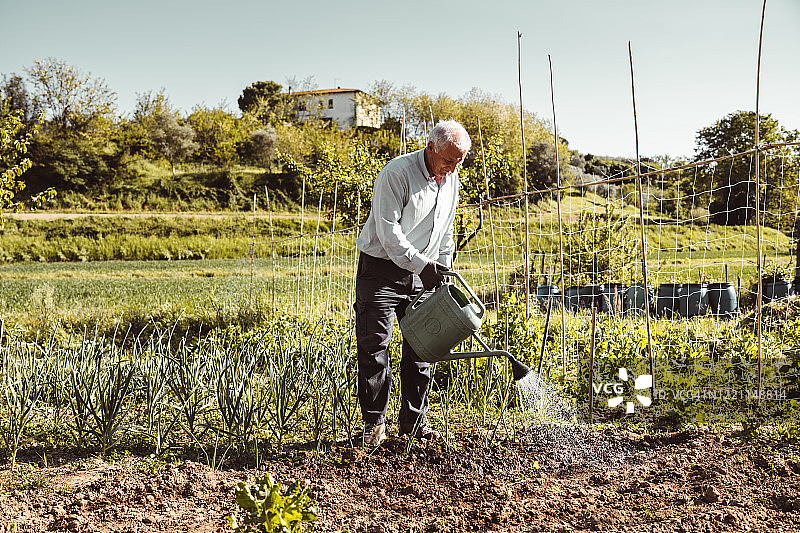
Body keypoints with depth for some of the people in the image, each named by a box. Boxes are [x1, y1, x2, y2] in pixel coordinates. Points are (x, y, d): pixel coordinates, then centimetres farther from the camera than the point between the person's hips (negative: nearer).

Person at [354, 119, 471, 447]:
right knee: (374, 346, -6)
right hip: (382, 269, -6)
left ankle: (413, 420, 17)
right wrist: (421, 265, -28)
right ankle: (374, 423, 4)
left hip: (422, 273, 6)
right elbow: (388, 231, -24)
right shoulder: (396, 173, -19)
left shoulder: (451, 179, 5)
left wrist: (443, 269, 11)